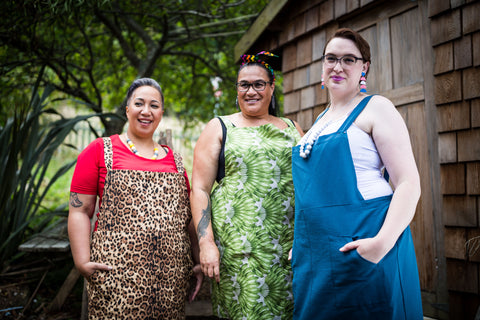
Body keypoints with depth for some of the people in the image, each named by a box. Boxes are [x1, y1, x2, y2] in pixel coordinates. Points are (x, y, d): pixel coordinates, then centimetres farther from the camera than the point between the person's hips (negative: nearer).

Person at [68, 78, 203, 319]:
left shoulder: (173, 160, 17)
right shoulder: (100, 151, 4)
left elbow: (189, 216, 19)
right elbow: (79, 211, -1)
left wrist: (200, 260, 12)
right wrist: (82, 262, -11)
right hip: (117, 271, -4)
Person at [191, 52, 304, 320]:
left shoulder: (292, 129, 17)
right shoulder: (219, 128, 9)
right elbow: (199, 190, 2)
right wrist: (206, 243, -10)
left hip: (289, 245, 3)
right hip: (238, 244, -3)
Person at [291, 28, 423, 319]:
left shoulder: (375, 108, -3)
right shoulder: (322, 120, 18)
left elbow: (409, 184, -11)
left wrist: (383, 241, -24)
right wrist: (300, 241, 19)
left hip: (361, 248, -7)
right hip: (315, 253, 7)